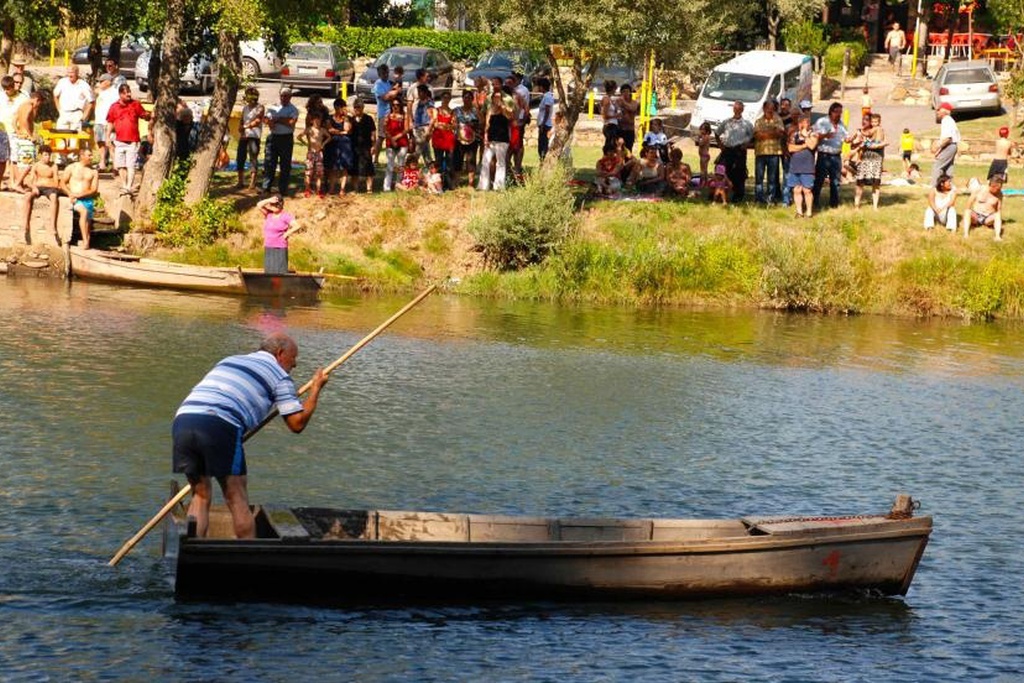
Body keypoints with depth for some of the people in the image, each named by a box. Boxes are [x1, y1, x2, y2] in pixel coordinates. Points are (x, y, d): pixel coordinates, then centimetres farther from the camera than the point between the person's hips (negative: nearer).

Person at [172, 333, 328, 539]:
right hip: (219, 425, -6)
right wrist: (315, 389, 23)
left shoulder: (229, 360, 35)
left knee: (201, 496, 17)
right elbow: (297, 423, 10)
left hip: (182, 420, 6)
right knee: (237, 500, 6)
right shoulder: (279, 375, 16)